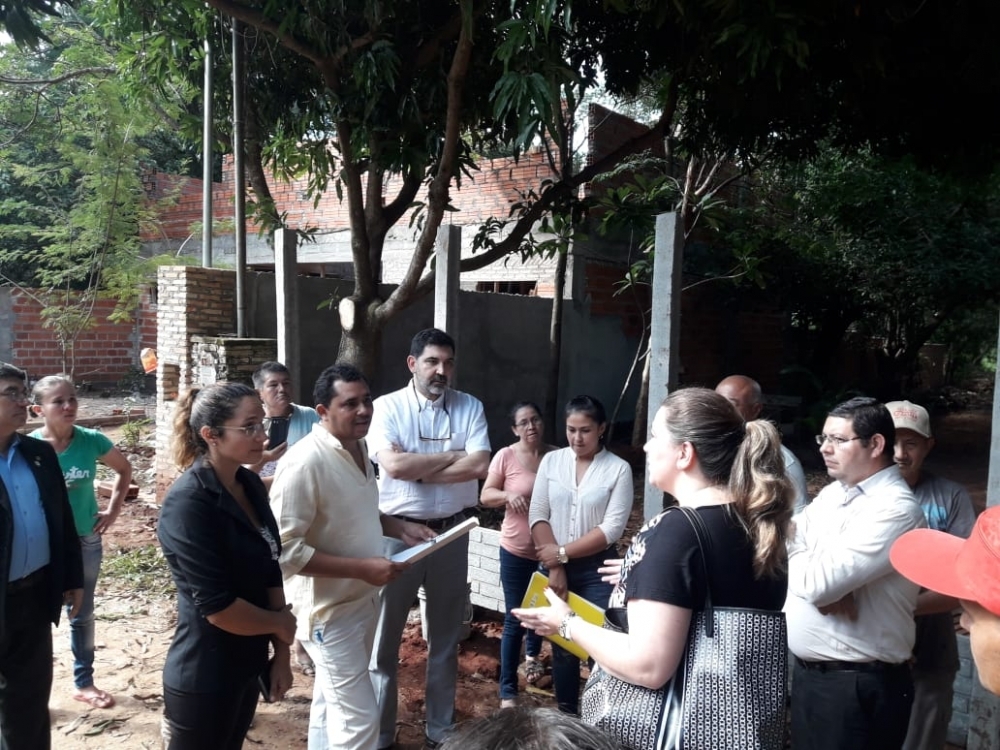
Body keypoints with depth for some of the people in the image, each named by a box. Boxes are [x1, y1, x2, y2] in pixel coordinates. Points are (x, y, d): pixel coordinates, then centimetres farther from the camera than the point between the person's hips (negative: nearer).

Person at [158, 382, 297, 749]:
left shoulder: (251, 486, 0)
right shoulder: (188, 503, -22)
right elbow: (217, 607, -24)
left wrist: (281, 652, 2)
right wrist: (281, 624, -9)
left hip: (246, 664, 7)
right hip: (203, 678, -7)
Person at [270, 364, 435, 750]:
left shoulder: (359, 447, 3)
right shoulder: (305, 462, -26)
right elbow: (284, 550, -28)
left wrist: (399, 527, 1)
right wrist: (362, 568, -28)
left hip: (362, 600, 9)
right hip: (328, 609, -9)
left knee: (332, 703, 25)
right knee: (358, 718, -1)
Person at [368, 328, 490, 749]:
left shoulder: (470, 407, 0)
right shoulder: (388, 406, -6)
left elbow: (480, 466, -13)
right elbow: (393, 464, -20)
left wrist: (419, 471, -15)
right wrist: (452, 455, -13)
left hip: (452, 532, 3)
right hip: (398, 531, -2)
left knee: (446, 635, 16)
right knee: (384, 636, 9)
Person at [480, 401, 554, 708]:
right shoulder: (506, 456, -12)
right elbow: (485, 496, -6)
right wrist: (507, 495, -27)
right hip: (516, 550, -3)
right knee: (515, 619, 1)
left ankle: (532, 655, 53)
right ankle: (507, 690, 13)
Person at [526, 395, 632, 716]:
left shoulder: (618, 469, -8)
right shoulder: (551, 461, 1)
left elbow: (611, 529, -13)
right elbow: (537, 515, -2)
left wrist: (562, 553, -13)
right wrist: (555, 567, -9)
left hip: (597, 570, -3)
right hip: (556, 567, 3)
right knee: (562, 644, 14)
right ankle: (566, 715, 30)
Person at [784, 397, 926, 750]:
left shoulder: (895, 509, -19)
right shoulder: (831, 493, 8)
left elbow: (817, 582, -27)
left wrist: (791, 557, -7)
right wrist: (830, 589, -17)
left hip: (858, 684, -8)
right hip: (806, 672, 8)